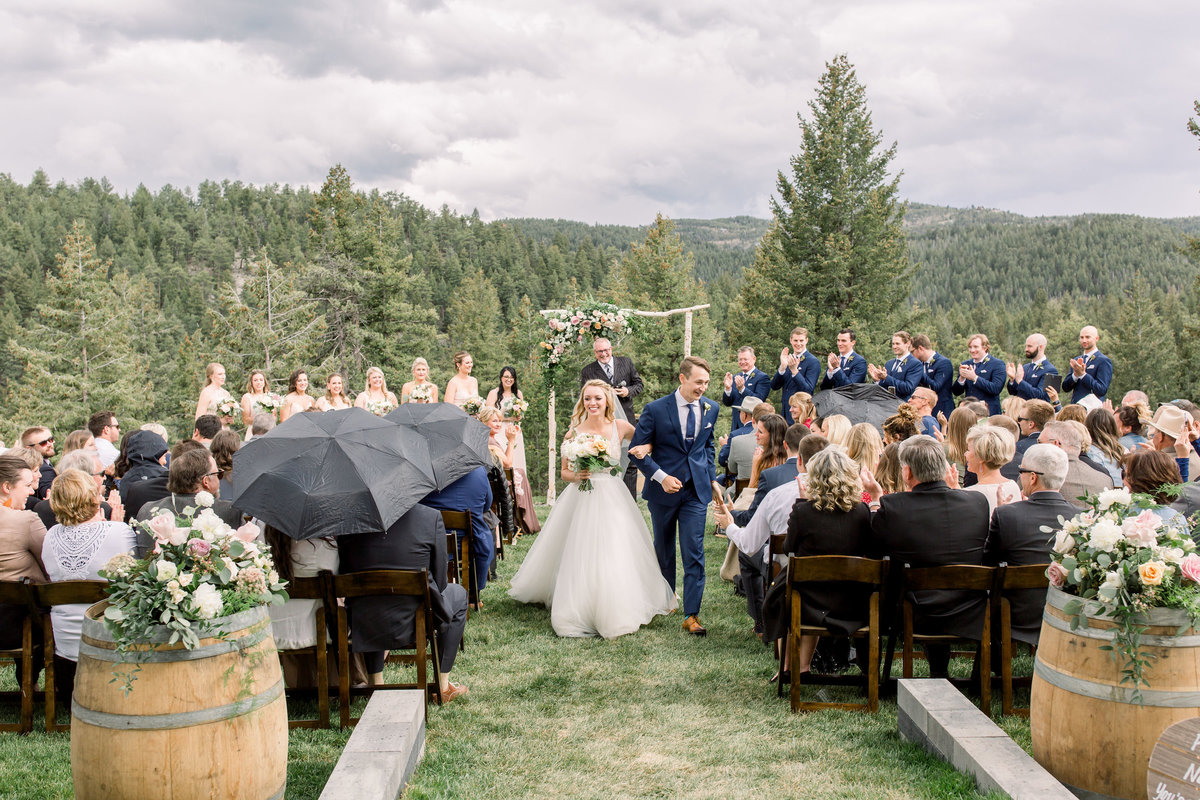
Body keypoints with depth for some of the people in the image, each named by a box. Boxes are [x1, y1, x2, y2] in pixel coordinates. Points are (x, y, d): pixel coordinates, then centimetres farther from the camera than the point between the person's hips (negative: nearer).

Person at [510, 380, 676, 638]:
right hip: (582, 500, -1)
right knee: (580, 556, 0)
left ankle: (614, 613, 19)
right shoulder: (574, 433, -5)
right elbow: (564, 472, 4)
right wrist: (577, 476, -17)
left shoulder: (620, 427, -2)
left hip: (612, 498, 1)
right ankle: (578, 612, 16)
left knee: (616, 555, 1)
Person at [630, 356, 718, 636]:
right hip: (664, 489, -1)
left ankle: (691, 615, -2)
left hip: (696, 491, 2)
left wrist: (710, 476, 12)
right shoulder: (655, 409, -12)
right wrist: (661, 477, -18)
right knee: (664, 549, 16)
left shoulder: (710, 408, 1)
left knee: (694, 553, -5)